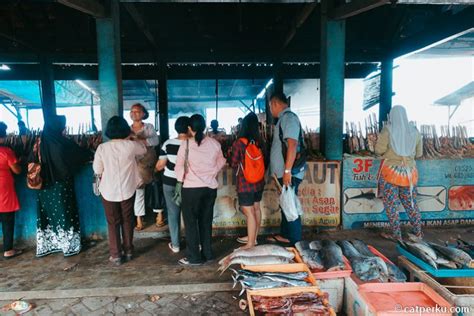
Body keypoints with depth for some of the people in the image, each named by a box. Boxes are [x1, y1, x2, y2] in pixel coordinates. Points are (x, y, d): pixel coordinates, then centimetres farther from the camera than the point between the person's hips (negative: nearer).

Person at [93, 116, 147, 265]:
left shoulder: (102, 148, -11)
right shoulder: (131, 145, -10)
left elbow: (97, 170, -4)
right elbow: (143, 149, 12)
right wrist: (131, 139, 25)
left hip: (109, 191, -1)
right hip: (128, 189, 1)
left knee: (113, 223, 11)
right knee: (127, 220, 16)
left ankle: (116, 255, 18)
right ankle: (128, 251, 27)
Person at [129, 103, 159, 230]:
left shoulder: (149, 127, 0)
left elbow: (156, 140, -17)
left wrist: (139, 140, -29)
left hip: (150, 163, -1)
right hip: (136, 164, 1)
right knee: (138, 191, 5)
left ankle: (159, 214, 23)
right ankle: (139, 219, 14)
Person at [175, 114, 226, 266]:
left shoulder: (186, 145, -13)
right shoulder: (215, 144, -3)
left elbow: (179, 167, -5)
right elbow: (220, 163, 10)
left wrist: (182, 179, 14)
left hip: (191, 188, -4)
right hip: (210, 187, 4)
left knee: (191, 223, 9)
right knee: (206, 221, 16)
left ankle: (194, 257, 15)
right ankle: (207, 253, 26)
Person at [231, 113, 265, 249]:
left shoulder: (238, 143, -14)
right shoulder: (259, 142, -1)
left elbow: (234, 164, -7)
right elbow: (262, 160, 6)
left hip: (245, 183, -6)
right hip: (259, 181, 6)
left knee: (249, 212, 0)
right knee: (256, 209, 17)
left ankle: (250, 244, 9)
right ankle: (253, 237, 32)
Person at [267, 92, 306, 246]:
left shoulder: (288, 117, -15)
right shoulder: (284, 118, 15)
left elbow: (292, 144, -25)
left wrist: (287, 170, -27)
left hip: (289, 173, -10)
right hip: (283, 172, 10)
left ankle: (295, 242, 11)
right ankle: (285, 235, 33)